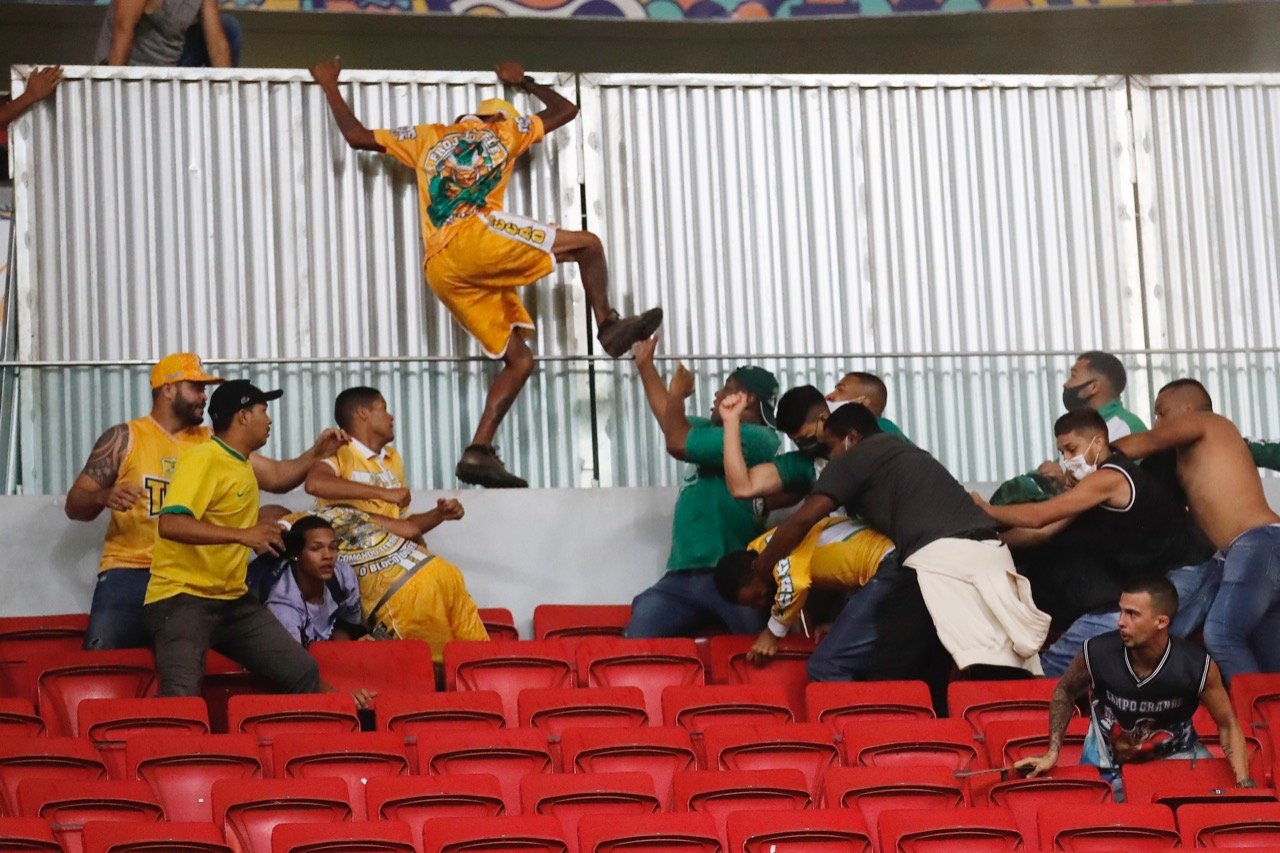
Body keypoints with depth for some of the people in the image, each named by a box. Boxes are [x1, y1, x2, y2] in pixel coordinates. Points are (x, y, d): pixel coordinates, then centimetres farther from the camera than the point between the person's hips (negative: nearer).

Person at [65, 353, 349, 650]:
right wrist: (102, 497, -19)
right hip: (128, 573, -3)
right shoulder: (124, 439, 4)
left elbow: (275, 476, 9)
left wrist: (316, 454, -8)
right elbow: (75, 506, 3)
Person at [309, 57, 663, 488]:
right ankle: (608, 324, -2)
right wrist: (524, 82, 46)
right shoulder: (503, 130, 21)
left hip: (441, 270, 6)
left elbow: (357, 136, 28)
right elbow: (566, 110, 33)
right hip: (475, 237, -6)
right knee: (587, 244, 4)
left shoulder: (427, 138, 30)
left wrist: (330, 86, 39)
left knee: (518, 359, 7)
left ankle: (479, 451, -6)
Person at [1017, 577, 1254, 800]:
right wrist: (1052, 752, -6)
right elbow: (1065, 692, 1)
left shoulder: (1196, 666, -24)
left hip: (1175, 754, 0)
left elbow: (1228, 725, -9)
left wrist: (1244, 786, -20)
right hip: (1109, 762, 0)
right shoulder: (1097, 653, -23)